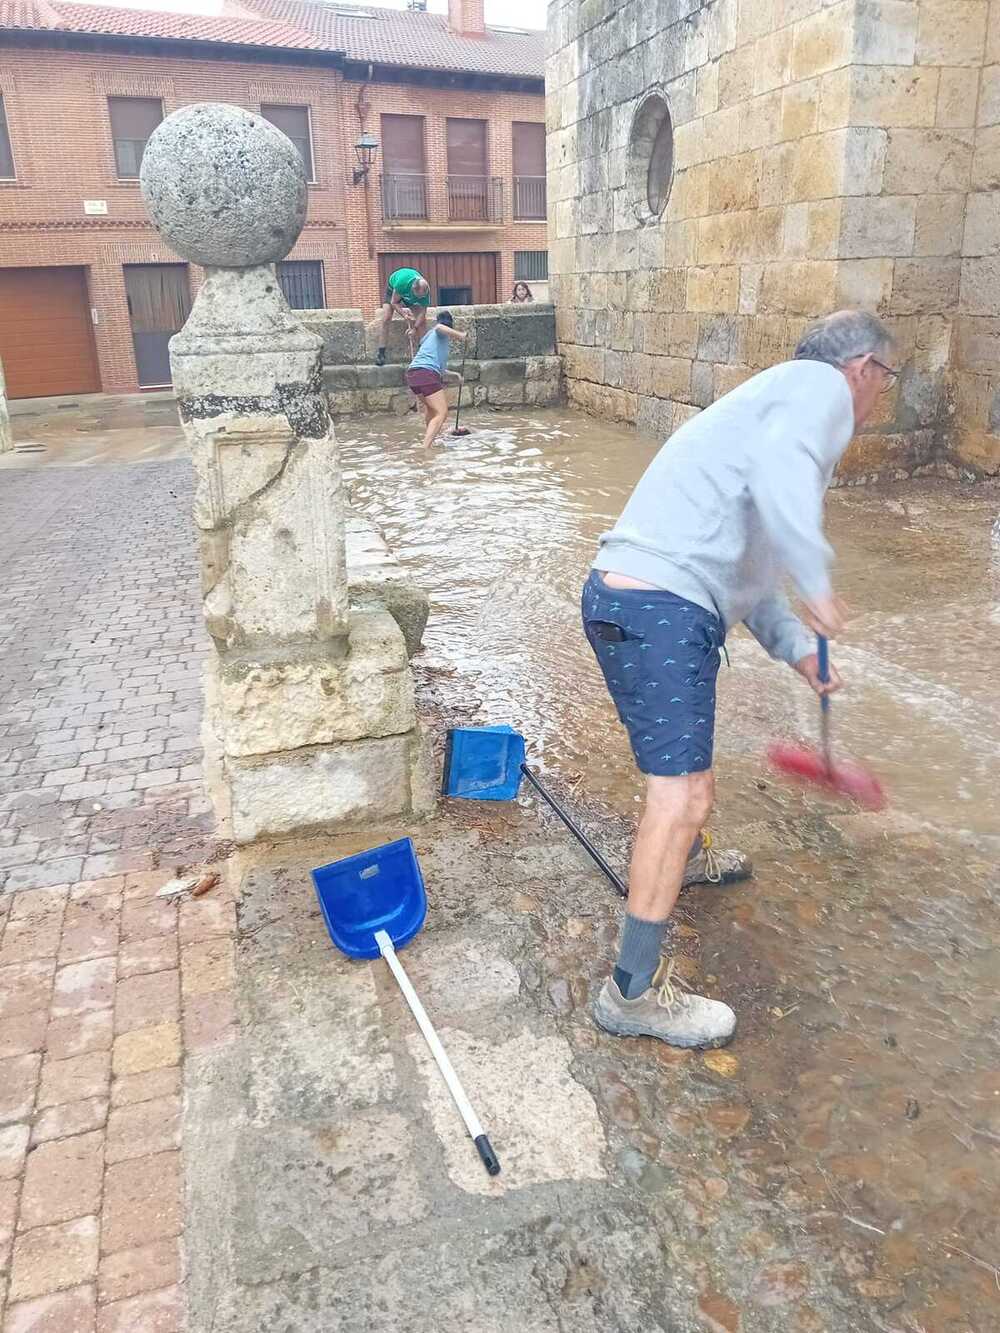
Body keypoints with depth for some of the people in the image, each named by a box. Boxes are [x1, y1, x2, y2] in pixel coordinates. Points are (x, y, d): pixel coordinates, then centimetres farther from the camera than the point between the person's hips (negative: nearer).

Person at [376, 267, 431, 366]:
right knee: (386, 319, -17)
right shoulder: (402, 281, -44)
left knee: (423, 321, -12)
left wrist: (415, 328, -34)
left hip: (410, 298, 3)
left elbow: (422, 312, -24)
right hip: (393, 289, -3)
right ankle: (381, 353, -15)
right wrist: (403, 313, -45)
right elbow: (394, 302, -30)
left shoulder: (425, 291, -35)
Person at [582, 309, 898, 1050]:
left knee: (690, 750, 31)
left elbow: (747, 558, 32)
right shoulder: (823, 386, -1)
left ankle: (691, 858, 57)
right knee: (681, 793, -10)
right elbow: (778, 466, -26)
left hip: (630, 598, 11)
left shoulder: (783, 400, 29)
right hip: (660, 607, -11)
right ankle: (634, 994, -1)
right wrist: (818, 585, -20)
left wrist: (797, 647, 33)